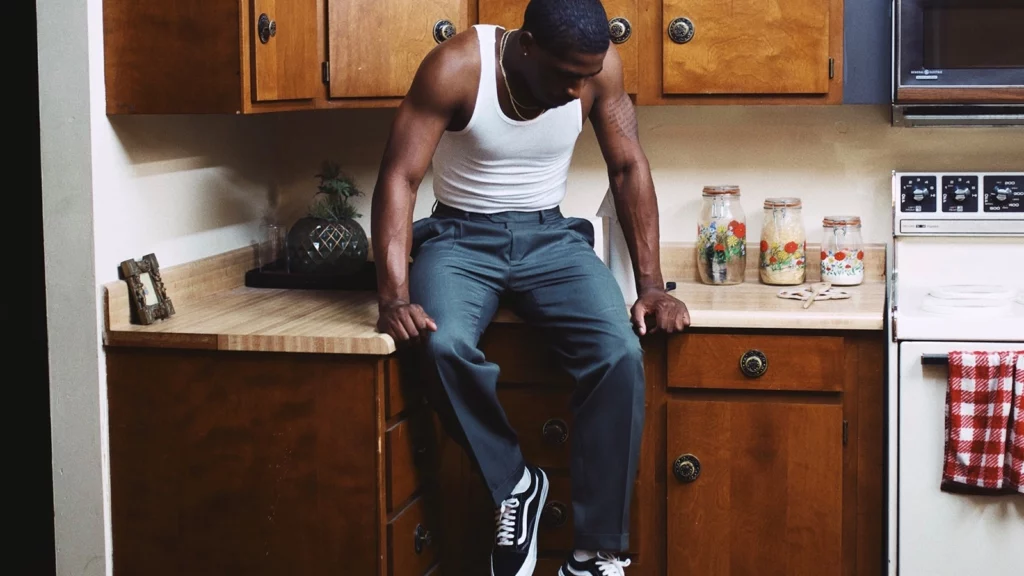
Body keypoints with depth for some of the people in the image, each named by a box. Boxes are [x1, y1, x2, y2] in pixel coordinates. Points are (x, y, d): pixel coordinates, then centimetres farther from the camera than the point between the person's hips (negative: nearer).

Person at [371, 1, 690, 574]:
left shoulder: (600, 66, -11)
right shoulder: (456, 68, -20)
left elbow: (629, 168, -1)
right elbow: (399, 179, -20)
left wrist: (651, 285, -6)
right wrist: (395, 298, -29)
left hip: (550, 236, 2)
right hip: (462, 236, -2)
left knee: (621, 353, -25)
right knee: (444, 345, -35)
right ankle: (515, 485, -7)